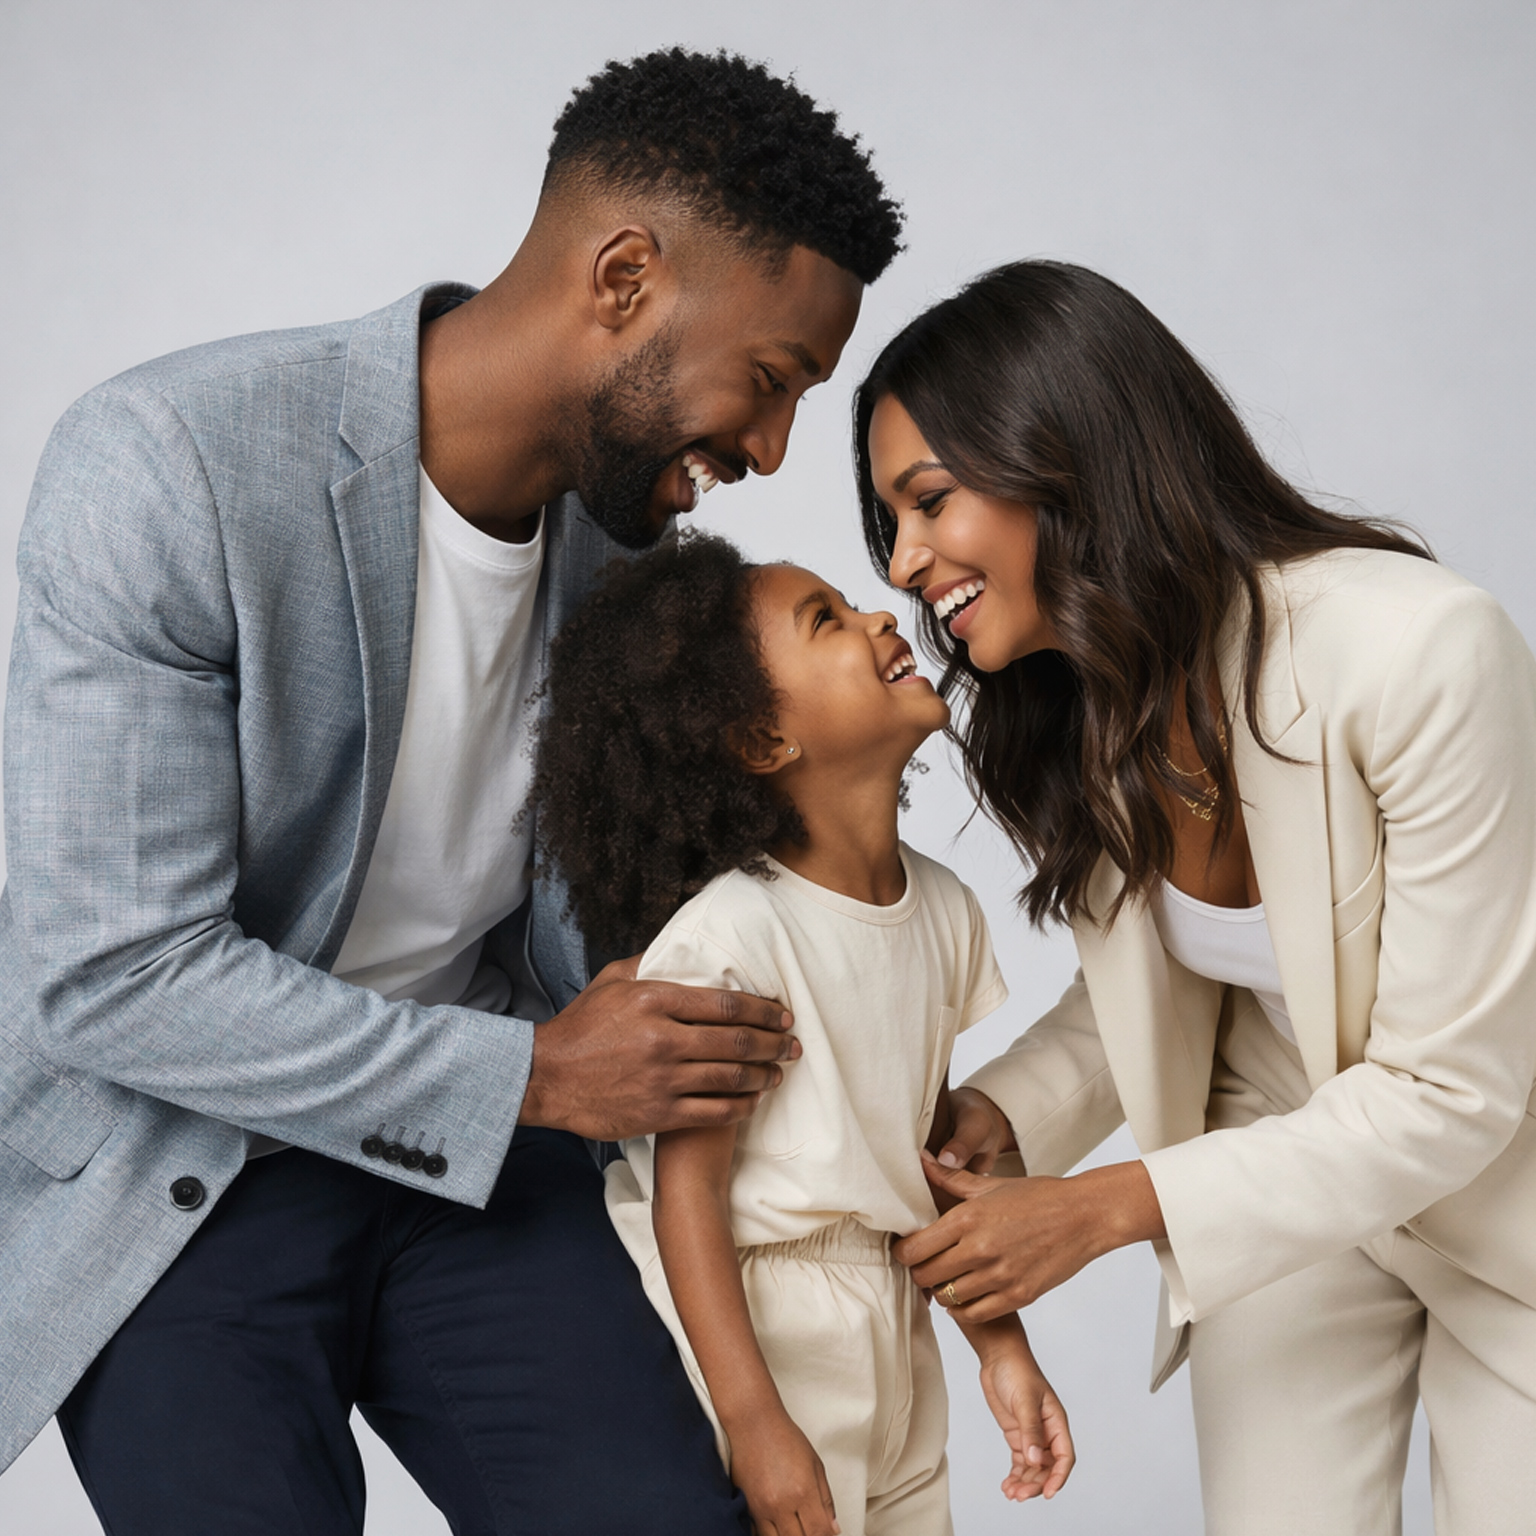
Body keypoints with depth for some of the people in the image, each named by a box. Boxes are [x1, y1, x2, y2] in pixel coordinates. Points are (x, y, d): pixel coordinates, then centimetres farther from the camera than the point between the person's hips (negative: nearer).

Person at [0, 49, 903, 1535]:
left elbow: (576, 905, 7)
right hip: (176, 1166, -4)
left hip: (472, 1138, 5)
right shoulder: (165, 466, -23)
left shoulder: (629, 516, -4)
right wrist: (532, 1075, -22)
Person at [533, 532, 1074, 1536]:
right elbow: (687, 1188, -19)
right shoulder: (726, 935, -21)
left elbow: (933, 1152, 9)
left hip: (892, 1337, 7)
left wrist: (1002, 1346, 10)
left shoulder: (944, 909, 2)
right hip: (749, 1333, -6)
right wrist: (755, 1425, -20)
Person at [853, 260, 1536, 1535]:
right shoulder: (1064, 710, -11)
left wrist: (1113, 1206, -28)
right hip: (1288, 1168, 4)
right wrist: (1006, 1111, -16)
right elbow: (1136, 984, 4)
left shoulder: (1419, 650, -32)